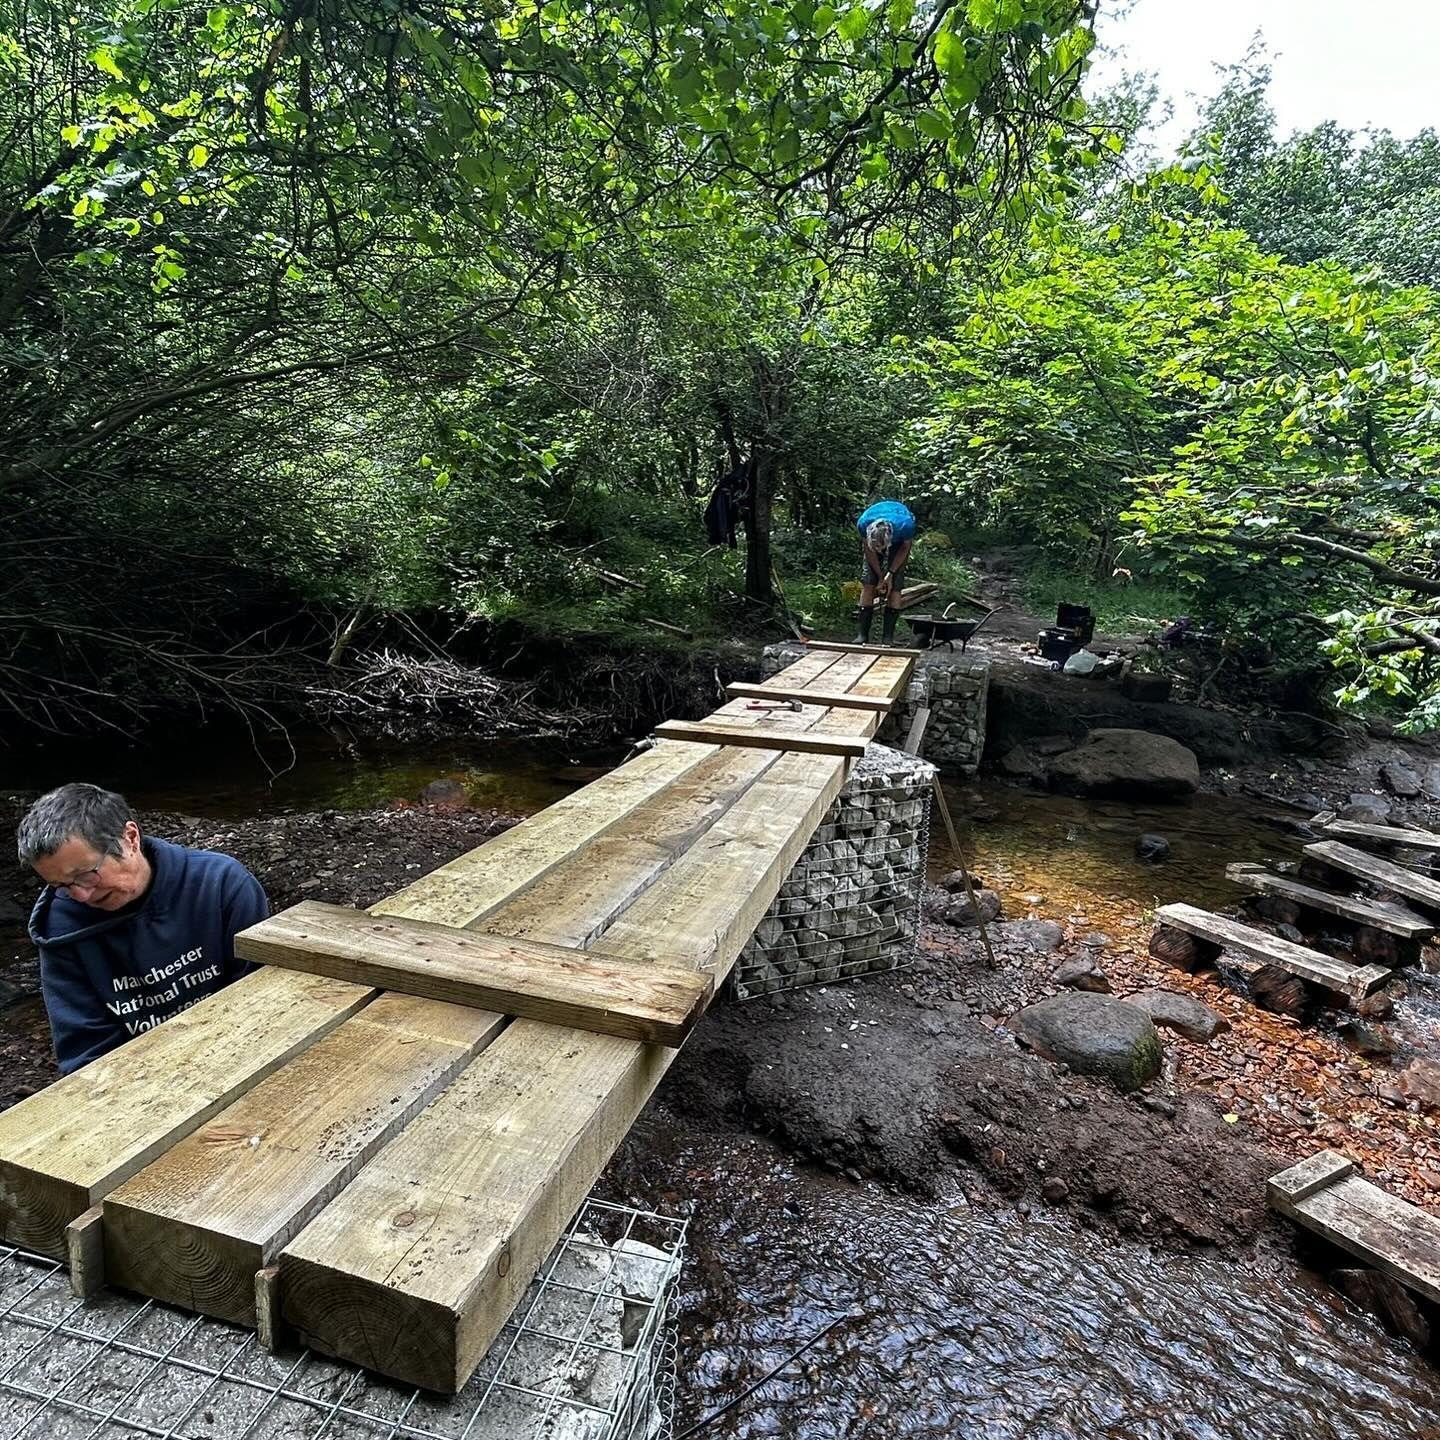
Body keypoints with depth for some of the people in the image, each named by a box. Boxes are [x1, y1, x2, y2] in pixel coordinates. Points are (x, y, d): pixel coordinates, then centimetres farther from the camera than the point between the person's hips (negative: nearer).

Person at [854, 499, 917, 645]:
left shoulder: (905, 525, -40)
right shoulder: (863, 524, -36)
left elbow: (905, 547, -17)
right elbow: (869, 550, -17)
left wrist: (890, 573, -18)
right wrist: (880, 578, -16)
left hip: (899, 542, -2)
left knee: (894, 587, -12)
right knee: (868, 584, -10)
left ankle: (888, 637, -12)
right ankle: (862, 634, -8)